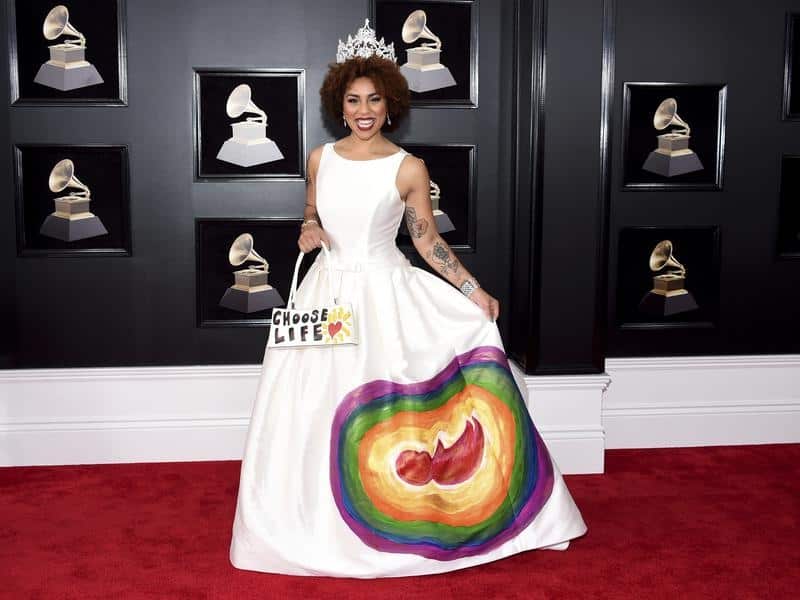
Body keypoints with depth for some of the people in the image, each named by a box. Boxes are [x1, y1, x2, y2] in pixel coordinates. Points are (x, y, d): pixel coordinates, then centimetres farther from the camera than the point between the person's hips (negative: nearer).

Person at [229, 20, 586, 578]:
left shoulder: (409, 168, -4)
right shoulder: (321, 158, 6)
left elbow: (429, 240, 1)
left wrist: (474, 290, -7)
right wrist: (309, 232, -4)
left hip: (386, 295, -3)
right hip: (328, 292, 3)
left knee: (386, 408, -2)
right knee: (318, 406, 4)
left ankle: (389, 524, 15)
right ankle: (324, 520, 20)